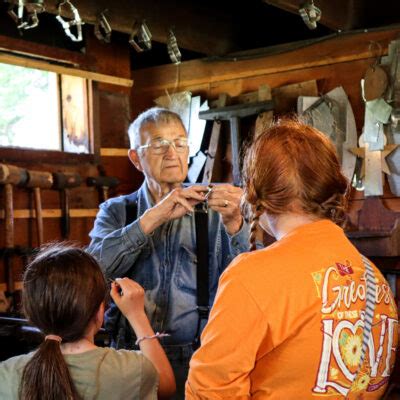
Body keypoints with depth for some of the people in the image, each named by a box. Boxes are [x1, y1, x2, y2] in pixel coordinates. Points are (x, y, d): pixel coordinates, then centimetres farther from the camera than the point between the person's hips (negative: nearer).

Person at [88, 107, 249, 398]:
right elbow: (96, 267, -9)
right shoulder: (116, 212, 9)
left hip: (196, 356, 0)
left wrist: (233, 223, -22)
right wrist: (155, 217, -17)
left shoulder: (212, 210, 6)